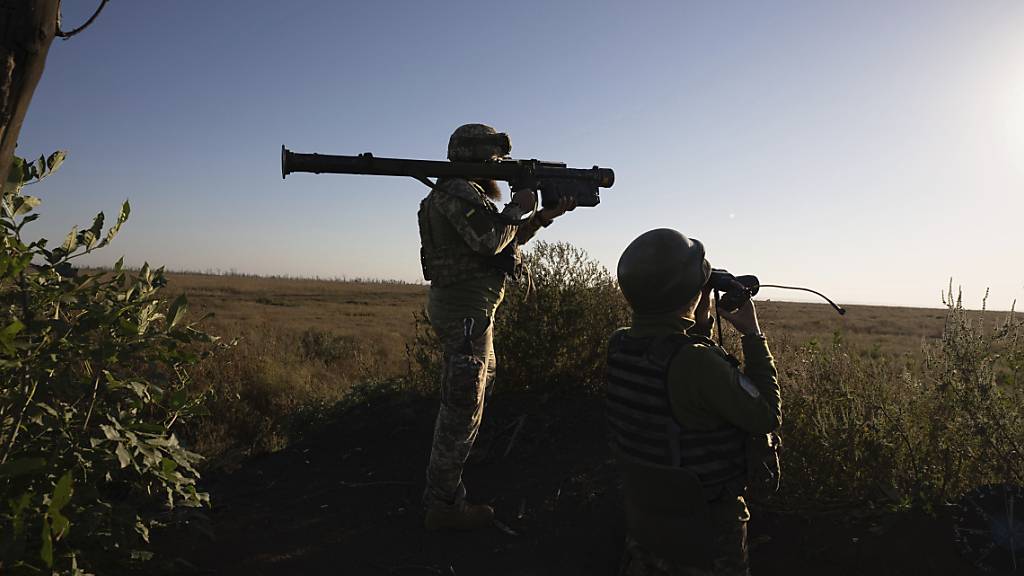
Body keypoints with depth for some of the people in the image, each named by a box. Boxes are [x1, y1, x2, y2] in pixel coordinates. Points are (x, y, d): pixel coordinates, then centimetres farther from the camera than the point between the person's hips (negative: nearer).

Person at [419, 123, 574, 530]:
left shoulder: (468, 194, 20)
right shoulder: (459, 191, -13)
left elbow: (510, 239, 22)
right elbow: (489, 241, -25)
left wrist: (544, 216, 12)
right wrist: (517, 207, -10)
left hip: (465, 306, 11)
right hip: (467, 308, -11)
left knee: (475, 389, 21)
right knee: (463, 405, -6)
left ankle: (444, 486, 35)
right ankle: (444, 505, 4)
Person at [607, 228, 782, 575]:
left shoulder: (619, 347, -9)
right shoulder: (697, 362, -31)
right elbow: (768, 418, -17)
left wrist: (701, 322, 4)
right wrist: (753, 335, -11)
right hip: (705, 526, -6)